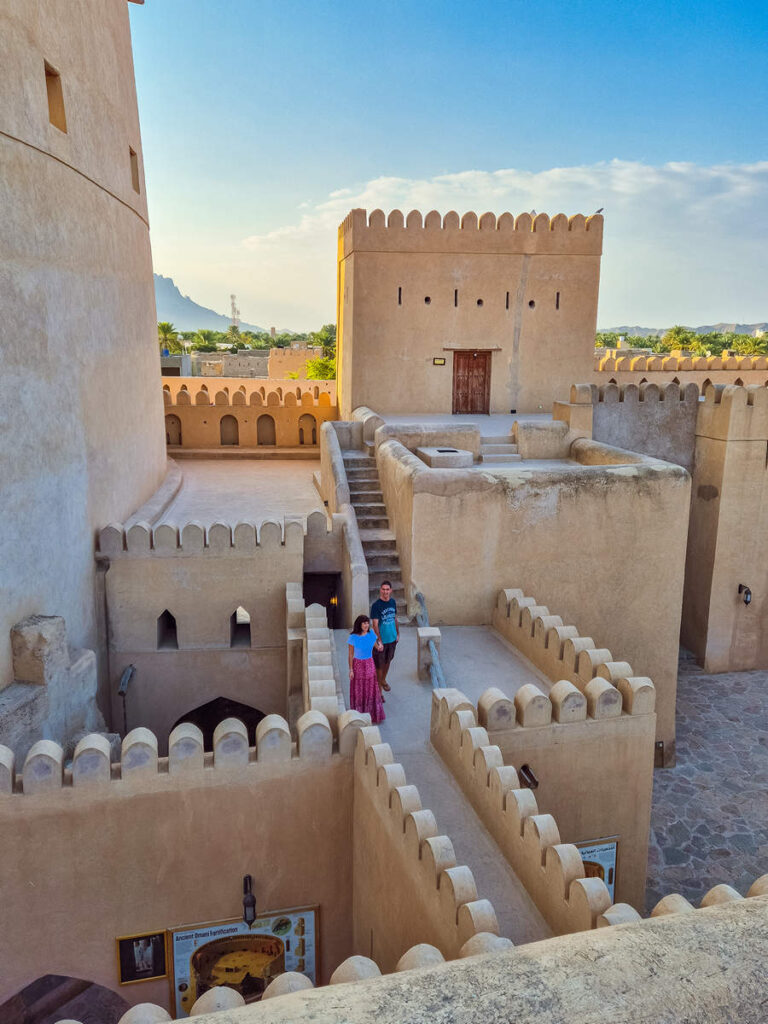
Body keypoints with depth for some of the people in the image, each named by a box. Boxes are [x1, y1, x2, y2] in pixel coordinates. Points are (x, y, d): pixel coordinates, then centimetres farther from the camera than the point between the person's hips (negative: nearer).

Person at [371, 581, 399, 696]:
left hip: (392, 639, 6)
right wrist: (379, 641, -23)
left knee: (388, 661, 22)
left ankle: (383, 680, 45)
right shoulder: (376, 605, -19)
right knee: (379, 665, 2)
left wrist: (398, 633, 13)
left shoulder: (393, 602, 0)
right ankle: (379, 690, 13)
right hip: (381, 640, -6)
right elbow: (375, 625, -20)